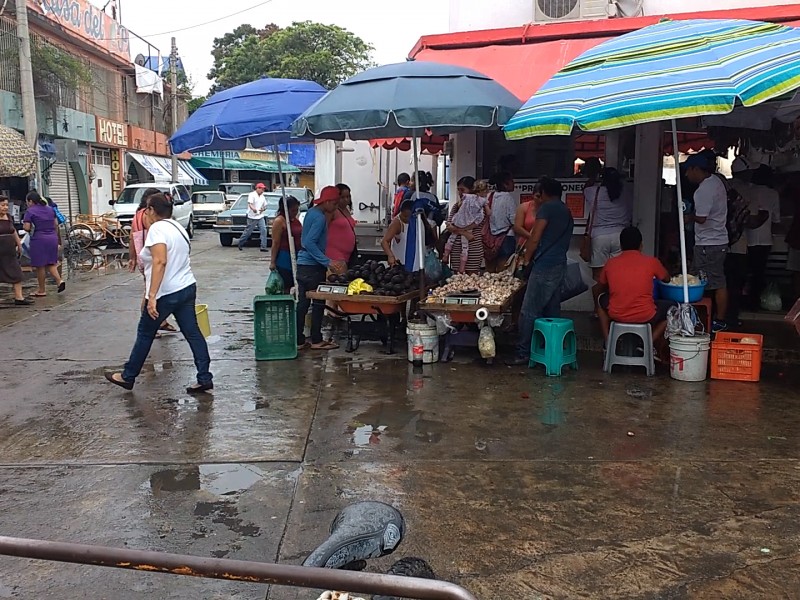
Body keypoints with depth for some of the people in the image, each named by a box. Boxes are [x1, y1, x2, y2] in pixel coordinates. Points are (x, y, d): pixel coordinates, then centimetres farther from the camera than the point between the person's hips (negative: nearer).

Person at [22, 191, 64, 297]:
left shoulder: (30, 212, -7)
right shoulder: (50, 209, 11)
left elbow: (27, 228, -14)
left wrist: (24, 223, 8)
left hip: (39, 240, -6)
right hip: (52, 239, 6)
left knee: (40, 266, 3)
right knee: (51, 263, 15)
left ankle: (42, 290, 9)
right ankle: (59, 280, -8)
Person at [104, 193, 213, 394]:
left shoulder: (157, 228, -15)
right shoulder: (177, 226, 13)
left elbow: (160, 261, -27)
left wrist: (151, 296, -30)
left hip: (167, 293, -8)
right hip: (187, 287, 8)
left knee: (145, 334, 8)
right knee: (192, 332, 7)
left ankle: (128, 377, 23)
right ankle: (205, 379, 7)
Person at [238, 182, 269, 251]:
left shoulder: (262, 196, 14)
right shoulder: (252, 195, -7)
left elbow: (265, 206, 23)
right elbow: (250, 204, -21)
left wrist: (263, 209, -2)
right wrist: (253, 209, -42)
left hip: (260, 217, 6)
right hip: (252, 217, -6)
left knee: (263, 230, -8)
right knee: (248, 231, 1)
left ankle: (263, 247, -7)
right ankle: (240, 244, 20)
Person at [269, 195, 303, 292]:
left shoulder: (296, 220, 12)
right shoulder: (279, 221, -11)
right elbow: (275, 243, -13)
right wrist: (272, 261, -14)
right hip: (285, 258, -7)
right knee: (285, 288, -2)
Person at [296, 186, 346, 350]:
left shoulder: (311, 212, 12)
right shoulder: (320, 217, -16)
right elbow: (309, 243, -24)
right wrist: (327, 262, -25)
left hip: (302, 263, 9)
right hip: (313, 266, -9)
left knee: (302, 303, 9)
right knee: (318, 303, 2)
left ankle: (298, 340, 13)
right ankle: (316, 341, 9)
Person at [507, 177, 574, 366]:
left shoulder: (546, 208, -6)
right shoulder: (567, 212, 19)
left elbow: (535, 239, -12)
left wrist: (526, 259, 1)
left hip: (544, 266, -9)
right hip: (560, 265, 9)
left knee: (529, 311, -7)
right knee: (552, 310, 12)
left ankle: (524, 353, -7)